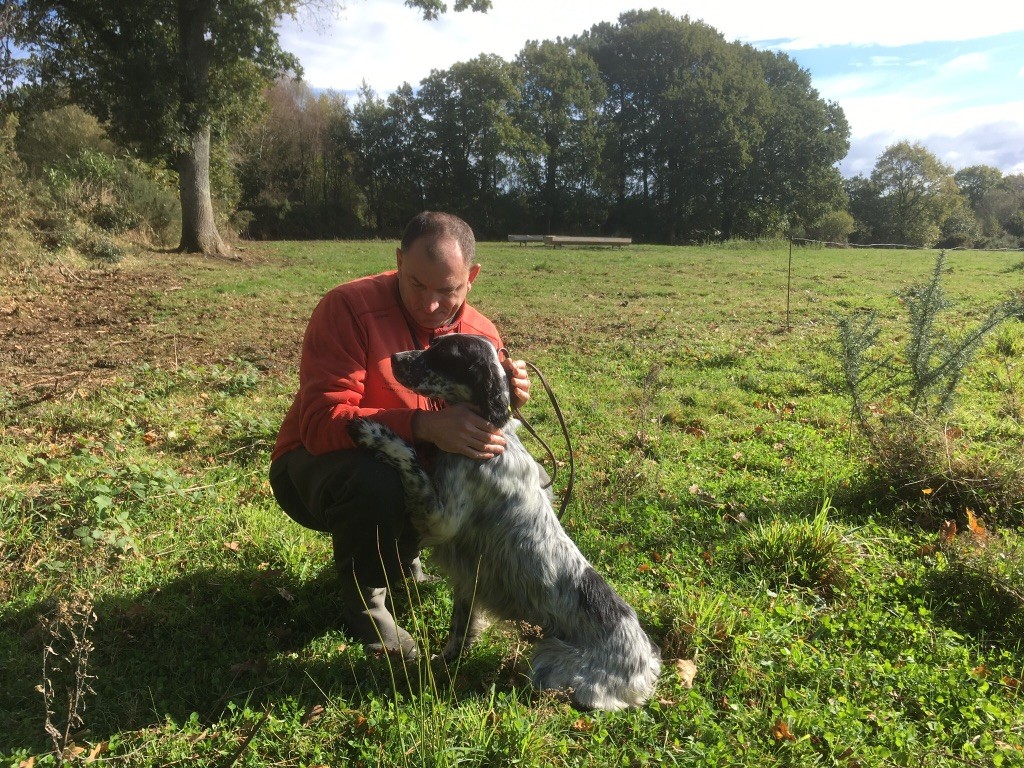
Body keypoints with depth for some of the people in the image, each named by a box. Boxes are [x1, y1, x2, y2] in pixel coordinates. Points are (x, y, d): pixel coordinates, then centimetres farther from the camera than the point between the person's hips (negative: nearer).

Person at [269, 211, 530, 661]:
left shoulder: (481, 333, -8)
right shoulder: (348, 308, -25)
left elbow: (476, 422, -3)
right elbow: (321, 422, -34)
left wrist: (503, 400, -26)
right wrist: (425, 426, -47)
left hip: (411, 468, 6)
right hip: (318, 464, -5)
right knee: (374, 481, -37)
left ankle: (400, 556, 13)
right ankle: (364, 603, -7)